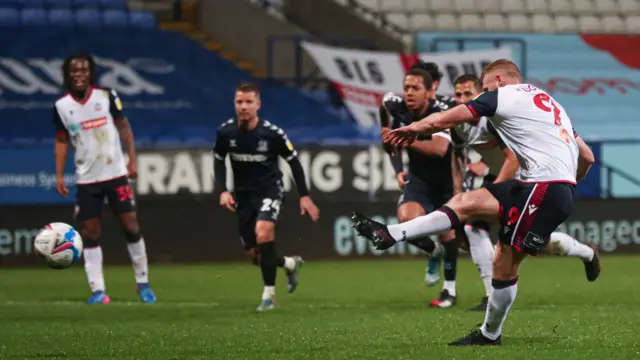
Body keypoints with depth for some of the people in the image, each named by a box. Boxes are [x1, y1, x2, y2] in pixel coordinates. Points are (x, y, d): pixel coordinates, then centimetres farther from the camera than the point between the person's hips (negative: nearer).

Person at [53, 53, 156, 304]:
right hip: (86, 179, 1)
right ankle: (98, 290, 2)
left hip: (116, 173, -1)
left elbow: (124, 127, 4)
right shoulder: (61, 106, -1)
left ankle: (143, 283, 11)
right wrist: (59, 176, 2)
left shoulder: (106, 96, -4)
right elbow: (62, 141, 8)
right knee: (90, 233, -1)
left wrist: (132, 160, -3)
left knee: (131, 226, -1)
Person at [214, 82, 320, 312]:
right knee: (255, 255, 6)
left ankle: (269, 294, -17)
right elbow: (218, 161, 6)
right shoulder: (226, 132, -12)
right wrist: (223, 191, -8)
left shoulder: (272, 133, -19)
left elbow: (293, 161, -5)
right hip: (243, 194, 4)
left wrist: (304, 196, -5)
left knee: (263, 232, -30)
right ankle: (290, 263, 41)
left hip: (269, 189, -4)